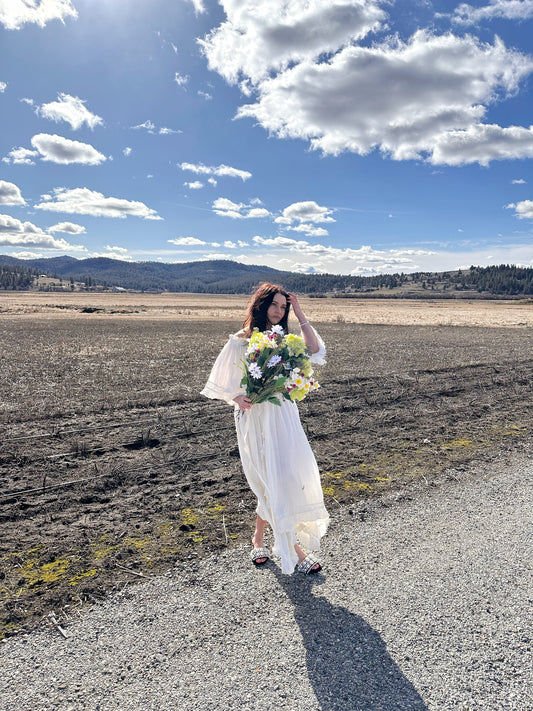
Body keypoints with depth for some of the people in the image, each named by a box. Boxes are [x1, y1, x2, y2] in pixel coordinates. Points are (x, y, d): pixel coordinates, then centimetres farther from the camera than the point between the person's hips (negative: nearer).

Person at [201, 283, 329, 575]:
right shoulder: (239, 341, -4)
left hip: (284, 416, 5)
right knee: (277, 480, -4)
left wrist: (300, 314, -4)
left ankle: (258, 537, 29)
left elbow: (315, 351, -5)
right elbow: (222, 385, 0)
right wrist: (238, 398, -20)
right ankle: (294, 548, 11)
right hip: (256, 418, -5)